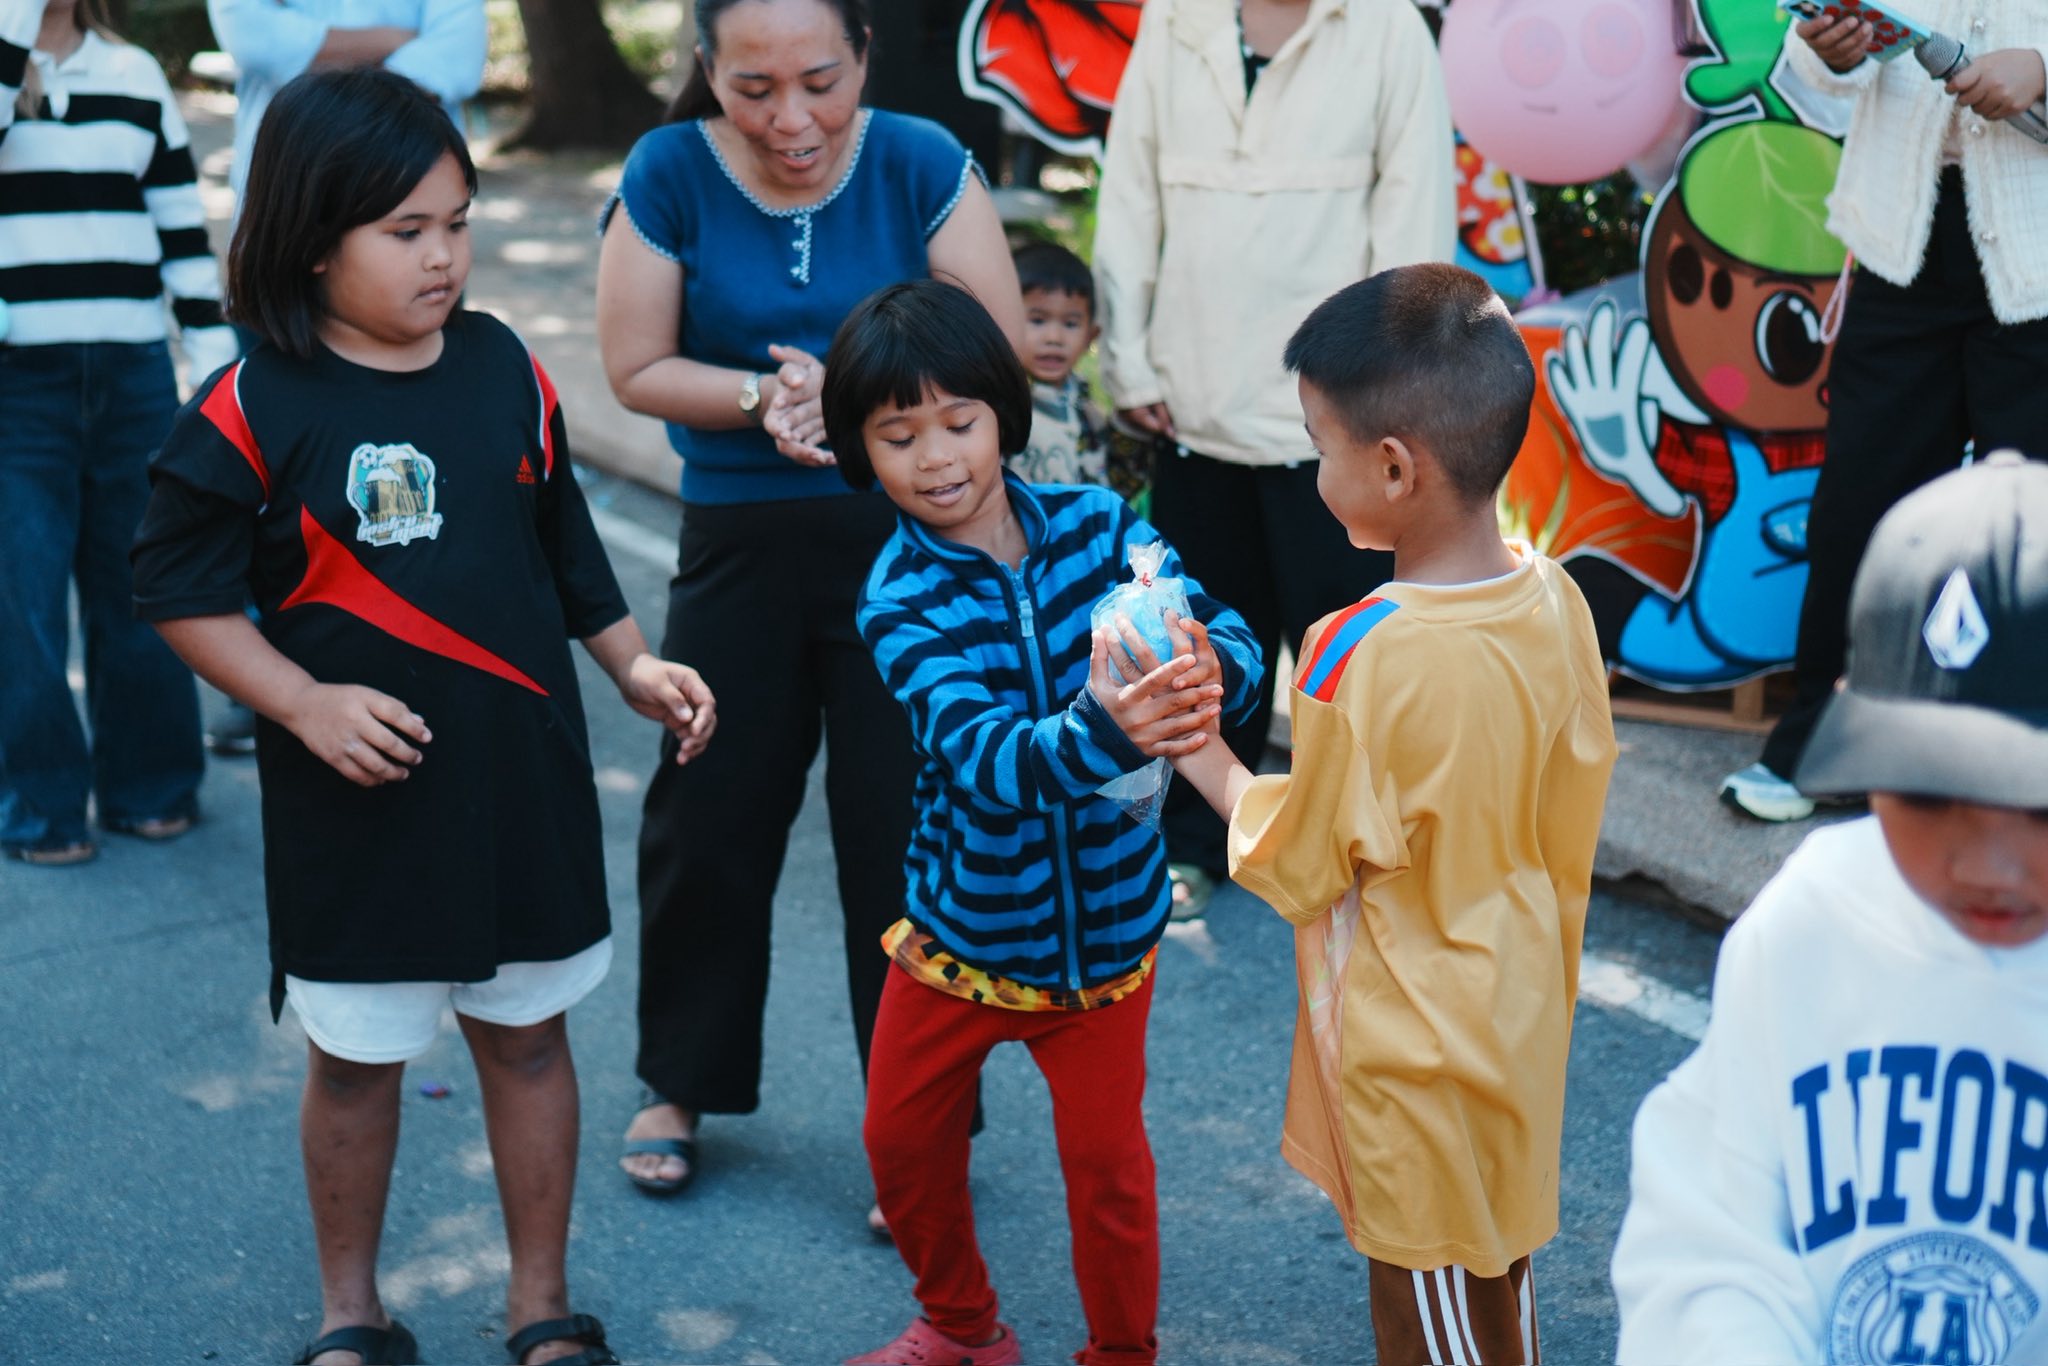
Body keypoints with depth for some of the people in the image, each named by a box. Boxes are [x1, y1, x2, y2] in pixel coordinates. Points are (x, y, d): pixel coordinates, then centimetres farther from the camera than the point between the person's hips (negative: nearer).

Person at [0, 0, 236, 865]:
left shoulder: (136, 78, 12)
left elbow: (182, 226, 13)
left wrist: (212, 348, 7)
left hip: (134, 371, 3)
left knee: (137, 583, 7)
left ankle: (148, 784, 20)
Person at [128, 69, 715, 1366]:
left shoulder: (507, 370, 0)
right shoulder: (254, 411, -11)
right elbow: (184, 588, -7)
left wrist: (633, 660, 5)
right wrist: (306, 702, -17)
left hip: (521, 777, 3)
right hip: (357, 797, -3)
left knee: (529, 1035, 13)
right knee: (358, 1057, 12)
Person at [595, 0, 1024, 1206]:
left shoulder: (921, 165, -8)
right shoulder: (670, 176, -7)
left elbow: (1001, 351, -9)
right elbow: (638, 367, -4)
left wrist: (854, 389, -23)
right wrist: (760, 397, -20)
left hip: (909, 539, -1)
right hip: (741, 546, 2)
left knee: (908, 833, 1)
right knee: (709, 817, 10)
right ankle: (682, 1084, 33)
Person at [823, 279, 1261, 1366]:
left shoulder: (1097, 525, -10)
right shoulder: (900, 601, -18)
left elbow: (1228, 643, -18)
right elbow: (983, 759, -34)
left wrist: (1208, 677, -42)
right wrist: (1100, 731, -54)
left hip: (1104, 930, 0)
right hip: (961, 924, 0)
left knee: (1106, 1158, 10)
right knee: (902, 1138, 16)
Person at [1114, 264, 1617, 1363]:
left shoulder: (1368, 658, -29)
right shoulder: (1553, 598, -7)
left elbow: (1291, 865, -16)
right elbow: (1569, 822, 5)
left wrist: (1193, 745, -4)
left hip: (1414, 1053, -7)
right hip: (1519, 1017, 7)